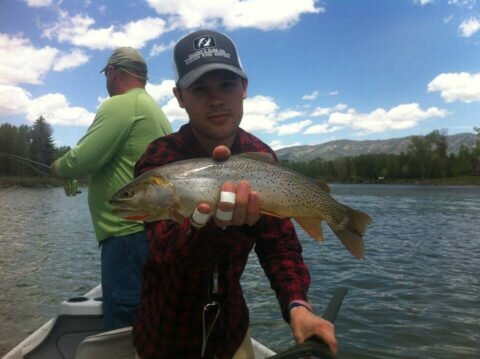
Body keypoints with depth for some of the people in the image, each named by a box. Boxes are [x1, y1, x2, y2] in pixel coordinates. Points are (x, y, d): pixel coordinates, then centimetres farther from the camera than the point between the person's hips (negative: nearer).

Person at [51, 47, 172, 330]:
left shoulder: (120, 105, -10)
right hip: (152, 229, 10)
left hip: (129, 233, -10)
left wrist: (59, 168, 5)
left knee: (122, 325, -3)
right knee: (142, 324, 17)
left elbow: (80, 161, -16)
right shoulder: (155, 110, 19)